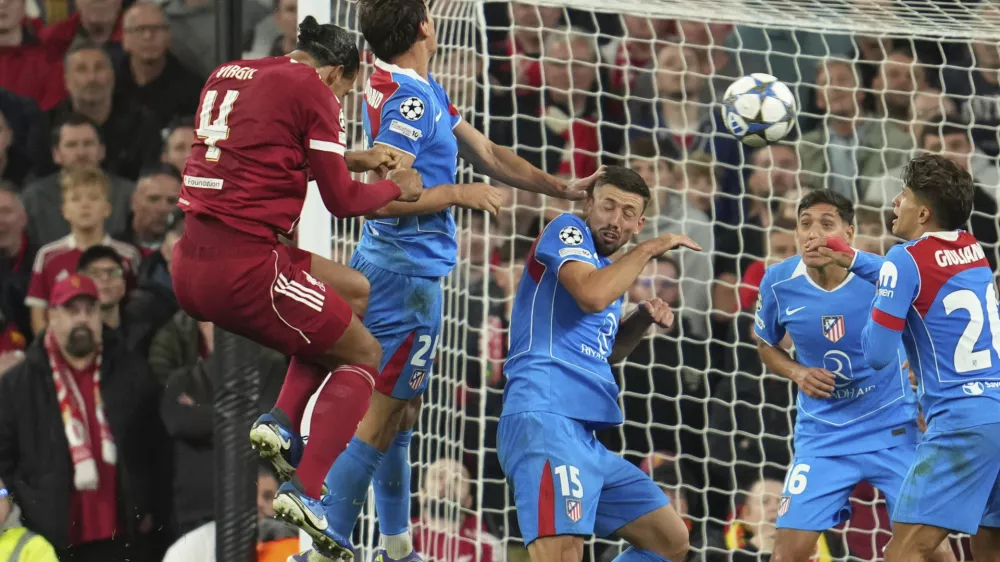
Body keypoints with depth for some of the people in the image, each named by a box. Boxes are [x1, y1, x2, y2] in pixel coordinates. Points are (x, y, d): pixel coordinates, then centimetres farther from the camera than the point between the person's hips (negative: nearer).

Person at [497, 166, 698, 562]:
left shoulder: (606, 266, 26)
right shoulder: (567, 230, 1)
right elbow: (592, 295, -18)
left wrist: (643, 319, 19)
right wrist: (648, 250, -6)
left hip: (585, 437, 10)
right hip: (546, 417, -10)